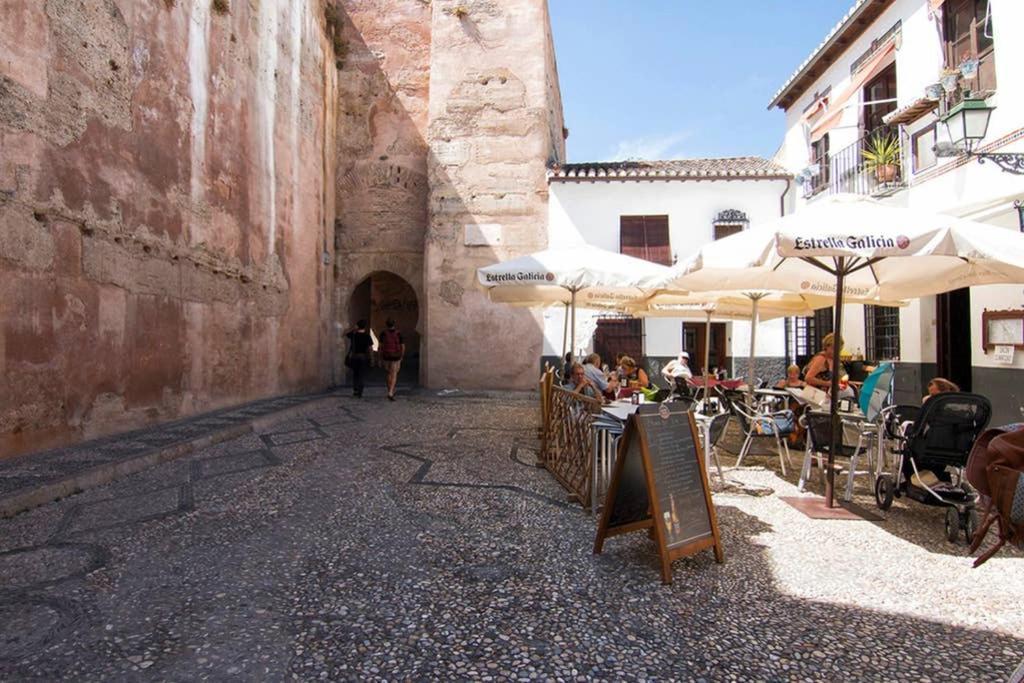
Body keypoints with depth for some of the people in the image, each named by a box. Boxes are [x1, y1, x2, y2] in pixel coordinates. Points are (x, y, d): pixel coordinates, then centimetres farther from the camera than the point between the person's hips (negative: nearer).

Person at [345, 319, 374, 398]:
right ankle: (360, 392, 0)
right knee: (362, 375, 3)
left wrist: (353, 329, 12)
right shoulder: (367, 336, -7)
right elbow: (370, 347, -9)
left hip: (354, 356, 2)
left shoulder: (353, 335, -3)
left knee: (355, 374, 17)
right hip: (364, 357, -2)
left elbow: (347, 334, 19)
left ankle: (355, 390, 11)